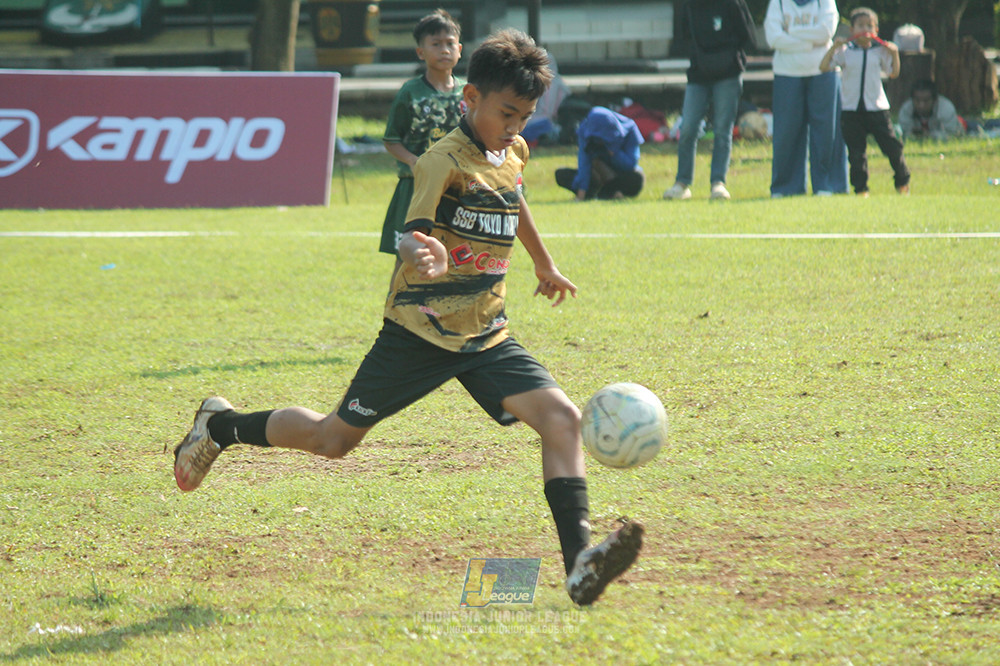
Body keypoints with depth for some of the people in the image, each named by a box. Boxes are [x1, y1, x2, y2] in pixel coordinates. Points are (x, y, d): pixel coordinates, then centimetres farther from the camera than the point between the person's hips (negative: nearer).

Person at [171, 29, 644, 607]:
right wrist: (424, 254, -56)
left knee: (562, 417, -18)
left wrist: (545, 263, 43)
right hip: (420, 332, -6)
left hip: (488, 336, 6)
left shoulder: (513, 153, 6)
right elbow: (413, 235, -32)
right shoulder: (445, 161, -18)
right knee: (335, 439, 7)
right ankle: (221, 427, 33)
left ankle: (580, 561, -27)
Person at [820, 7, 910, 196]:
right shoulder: (844, 51, 2)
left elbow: (893, 73, 9)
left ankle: (902, 182, 21)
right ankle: (860, 189, 8)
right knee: (856, 152, 0)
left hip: (877, 107, 0)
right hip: (851, 110, 0)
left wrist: (894, 54, -6)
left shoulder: (880, 51, 5)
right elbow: (824, 67, -4)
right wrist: (834, 48, -15)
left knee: (891, 146, 2)